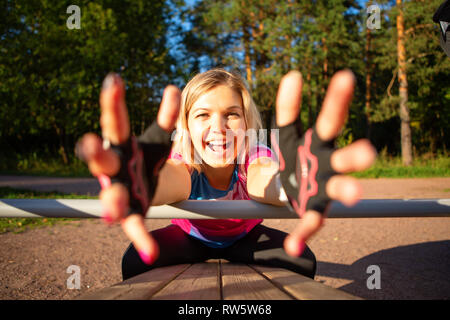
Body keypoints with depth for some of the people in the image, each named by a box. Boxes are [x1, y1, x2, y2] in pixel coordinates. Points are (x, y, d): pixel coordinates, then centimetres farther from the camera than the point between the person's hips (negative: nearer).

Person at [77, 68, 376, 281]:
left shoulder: (254, 157, -31)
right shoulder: (183, 161, -31)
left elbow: (264, 181, -56)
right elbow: (172, 180, -57)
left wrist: (291, 184, -82)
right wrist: (144, 185, -82)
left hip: (244, 238, 1)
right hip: (190, 238, 0)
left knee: (302, 260, -25)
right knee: (136, 261, -28)